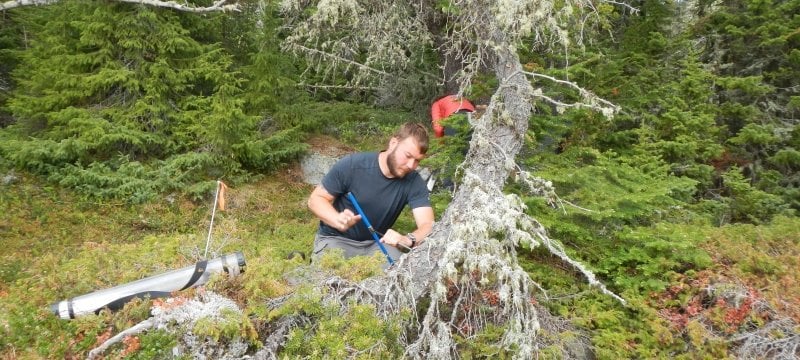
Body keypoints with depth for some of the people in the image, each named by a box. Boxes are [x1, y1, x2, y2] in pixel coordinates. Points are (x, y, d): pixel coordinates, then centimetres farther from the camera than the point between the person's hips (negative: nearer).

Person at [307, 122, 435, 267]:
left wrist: (407, 240, -45)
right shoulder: (351, 165, -19)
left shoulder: (414, 183, -14)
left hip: (376, 243, 2)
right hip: (335, 239, -2)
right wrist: (338, 220, -31)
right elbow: (316, 199, -10)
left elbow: (428, 225, -21)